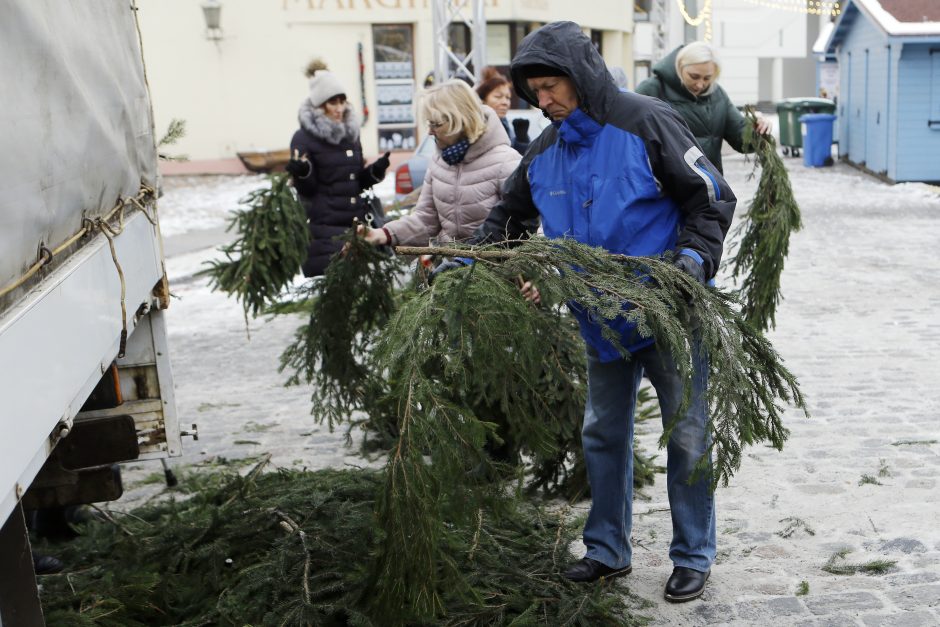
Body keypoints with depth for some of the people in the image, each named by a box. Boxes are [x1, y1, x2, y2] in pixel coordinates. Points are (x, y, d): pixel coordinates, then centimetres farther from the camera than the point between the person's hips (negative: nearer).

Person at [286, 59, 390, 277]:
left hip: (357, 222, 6)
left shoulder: (351, 134, 15)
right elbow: (307, 190, -5)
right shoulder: (304, 138, -4)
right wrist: (302, 173, -25)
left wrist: (376, 170, 2)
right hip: (324, 227, -6)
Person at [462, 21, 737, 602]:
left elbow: (712, 198, -12)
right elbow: (510, 217, 14)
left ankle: (694, 555, 23)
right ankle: (608, 550, 33)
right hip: (603, 320, 6)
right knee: (603, 434, 16)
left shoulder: (646, 122, -15)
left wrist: (695, 258, -26)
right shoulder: (545, 151, 3)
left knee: (687, 435, 6)